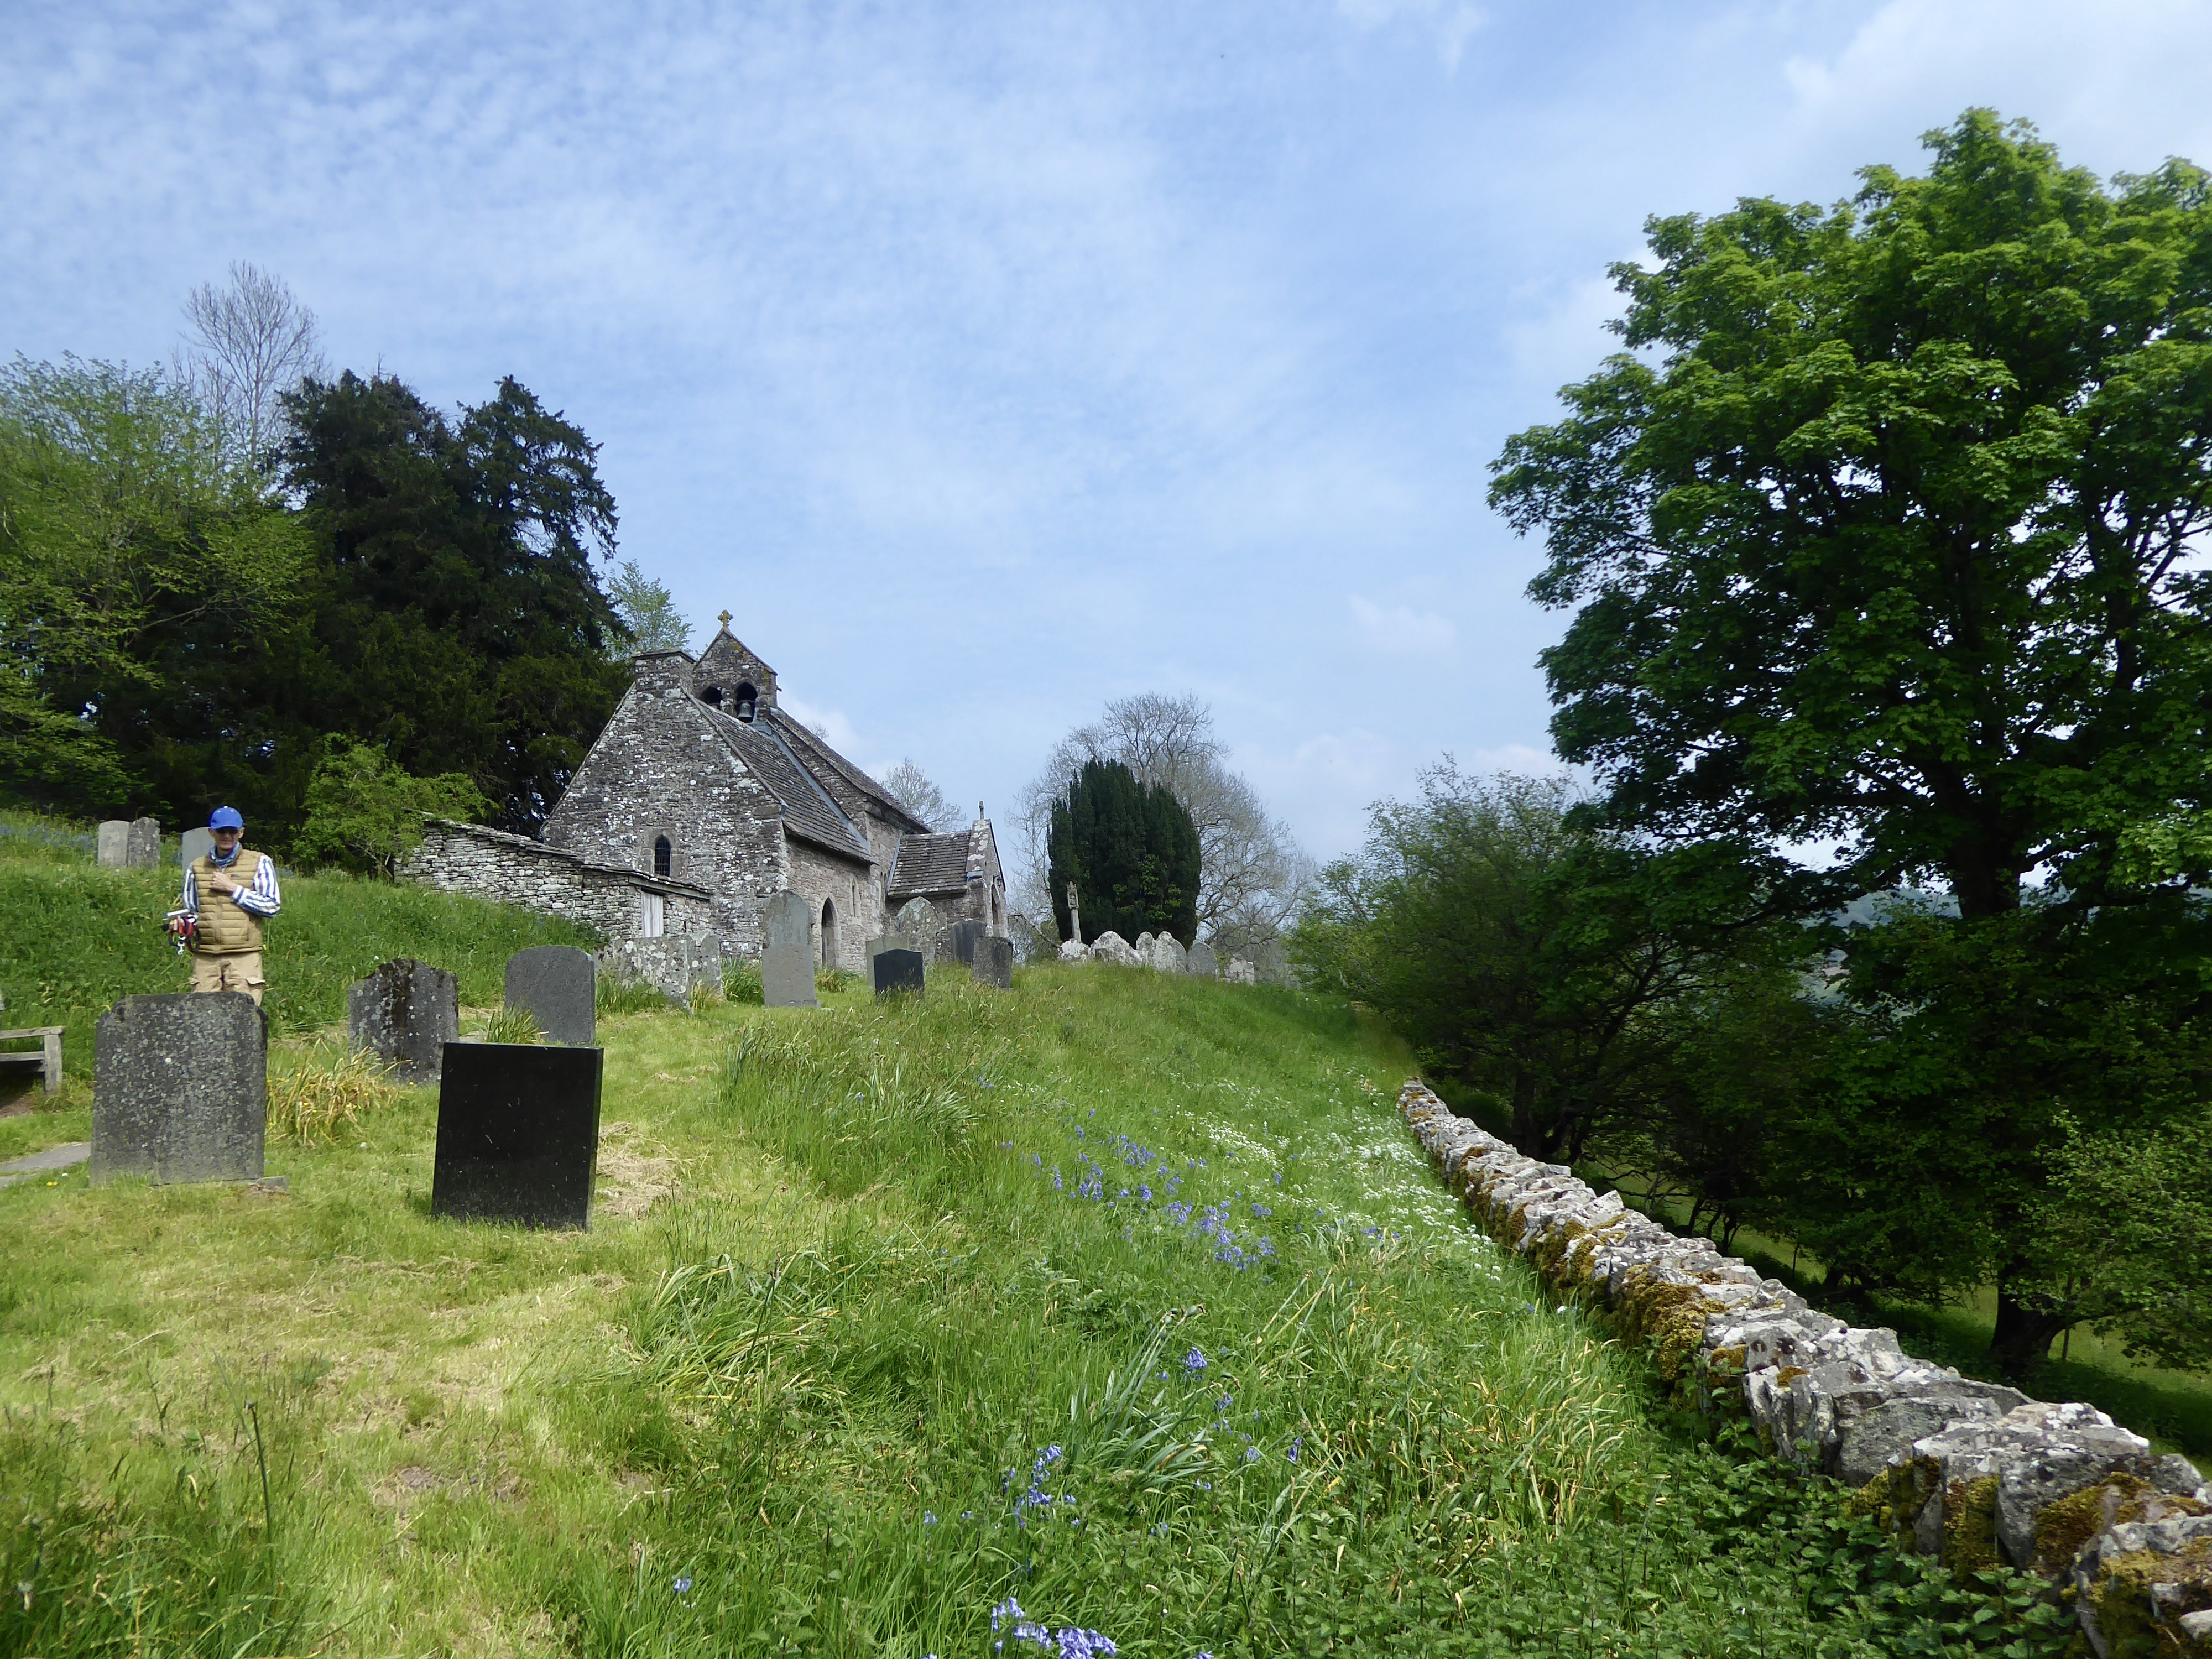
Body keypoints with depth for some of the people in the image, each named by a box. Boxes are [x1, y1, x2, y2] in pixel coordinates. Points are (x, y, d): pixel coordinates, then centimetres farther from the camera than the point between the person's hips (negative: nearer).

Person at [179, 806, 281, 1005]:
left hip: (244, 957, -3)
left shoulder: (260, 863, 6)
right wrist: (185, 926, 1)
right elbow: (190, 912, 23)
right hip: (205, 958, 3)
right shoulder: (196, 867, 16)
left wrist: (233, 888, -5)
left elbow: (273, 906, -3)